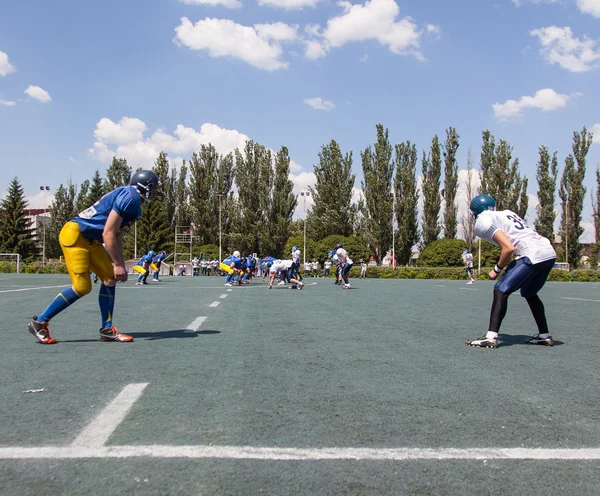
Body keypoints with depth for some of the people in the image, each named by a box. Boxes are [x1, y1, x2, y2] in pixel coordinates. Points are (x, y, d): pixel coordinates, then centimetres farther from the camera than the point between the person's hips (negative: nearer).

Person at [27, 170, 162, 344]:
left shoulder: (132, 202, 14)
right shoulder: (129, 197, -17)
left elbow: (117, 237, 18)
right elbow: (108, 234, -21)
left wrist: (121, 265, 15)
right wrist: (117, 264, -16)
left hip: (91, 241, 10)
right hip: (75, 236, -10)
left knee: (110, 278, 6)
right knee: (82, 287, -12)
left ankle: (107, 329, 12)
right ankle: (40, 322, 3)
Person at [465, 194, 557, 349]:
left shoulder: (483, 222, -2)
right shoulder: (507, 213, 24)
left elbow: (509, 248, -11)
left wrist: (497, 269, 2)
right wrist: (505, 267, 23)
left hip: (533, 255, -9)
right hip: (550, 253, 9)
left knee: (501, 290, -5)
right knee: (529, 293, 25)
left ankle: (491, 337, -13)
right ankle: (545, 335, 29)